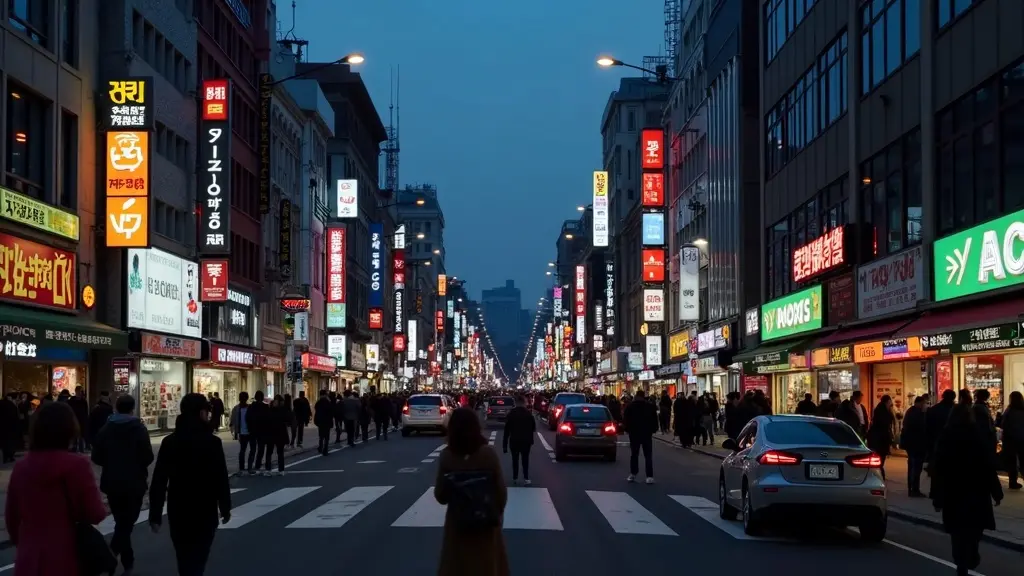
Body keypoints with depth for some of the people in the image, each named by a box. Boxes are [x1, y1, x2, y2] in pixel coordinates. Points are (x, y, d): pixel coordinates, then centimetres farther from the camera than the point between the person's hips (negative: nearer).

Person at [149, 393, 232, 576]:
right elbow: (221, 478, -9)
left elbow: (159, 480, -1)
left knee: (184, 558, 19)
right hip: (204, 512, -4)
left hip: (178, 511, 4)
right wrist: (225, 508, 4)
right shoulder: (212, 442, -10)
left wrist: (155, 514, 3)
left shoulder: (169, 441, 0)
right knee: (197, 560, 1)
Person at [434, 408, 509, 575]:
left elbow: (440, 496, -7)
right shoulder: (488, 453, -15)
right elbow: (501, 490, -10)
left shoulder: (446, 456, -12)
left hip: (458, 522, 0)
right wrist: (497, 513, 5)